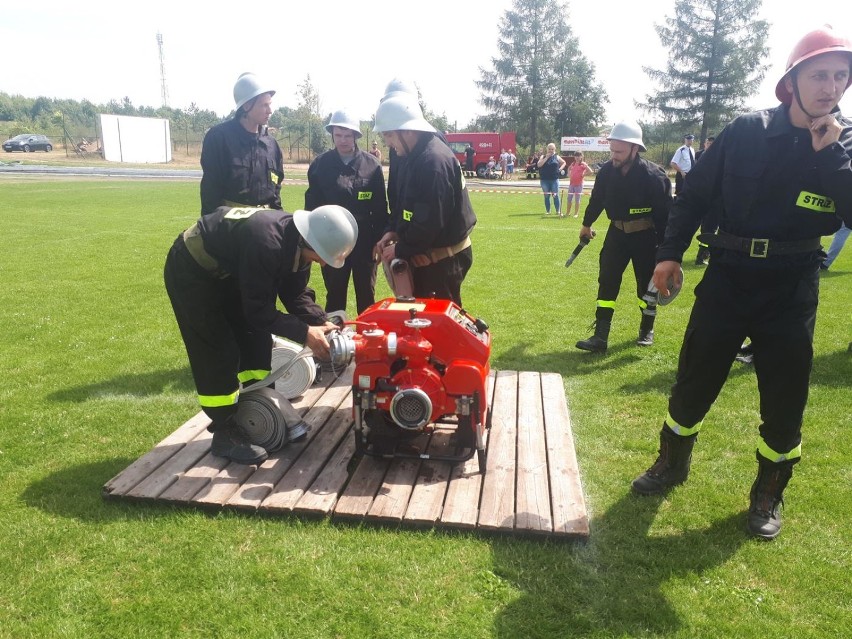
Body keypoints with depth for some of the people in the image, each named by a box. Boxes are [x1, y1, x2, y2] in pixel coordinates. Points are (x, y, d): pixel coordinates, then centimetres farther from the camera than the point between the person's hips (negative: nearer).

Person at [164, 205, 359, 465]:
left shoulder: (297, 242, -11)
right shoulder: (265, 243, -39)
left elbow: (295, 294, -1)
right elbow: (258, 310, -33)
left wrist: (321, 322, -15)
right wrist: (304, 333, -30)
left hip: (226, 271, 9)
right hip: (191, 271, -9)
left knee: (257, 339, 8)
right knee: (219, 352, -9)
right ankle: (224, 434, 4)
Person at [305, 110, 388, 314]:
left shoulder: (372, 165, -2)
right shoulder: (320, 164, 0)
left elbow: (380, 207, 0)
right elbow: (312, 205, 4)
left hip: (365, 242, 0)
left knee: (367, 298, 11)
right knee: (334, 298, 12)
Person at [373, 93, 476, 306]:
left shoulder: (433, 160, -24)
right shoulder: (416, 156, 9)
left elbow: (430, 222, -27)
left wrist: (400, 250, -15)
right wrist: (392, 230, 1)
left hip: (442, 259, -10)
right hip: (428, 254, 10)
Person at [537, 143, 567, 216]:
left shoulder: (557, 157, 6)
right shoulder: (543, 156, 5)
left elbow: (564, 162, 20)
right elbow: (539, 165, -10)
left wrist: (560, 169, 2)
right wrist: (546, 157, -13)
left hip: (554, 179, -1)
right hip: (544, 180, 1)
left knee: (555, 195, -3)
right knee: (546, 196, 7)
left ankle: (558, 211, 3)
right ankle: (547, 211, 15)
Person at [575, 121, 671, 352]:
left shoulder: (653, 175, -21)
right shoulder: (607, 170, -7)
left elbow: (665, 212, -16)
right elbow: (597, 198, 12)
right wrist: (587, 224, 24)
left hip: (645, 236, -4)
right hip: (617, 232, 4)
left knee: (646, 284, 9)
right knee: (607, 282, -2)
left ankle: (647, 329, 31)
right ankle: (600, 336, -1)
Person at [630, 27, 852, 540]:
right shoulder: (748, 131, -3)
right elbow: (695, 195, 3)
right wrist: (670, 253, -4)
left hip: (793, 290, 1)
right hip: (728, 277, 0)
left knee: (784, 402, 7)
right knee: (694, 383, 8)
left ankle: (769, 494, 30)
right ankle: (673, 465, 32)